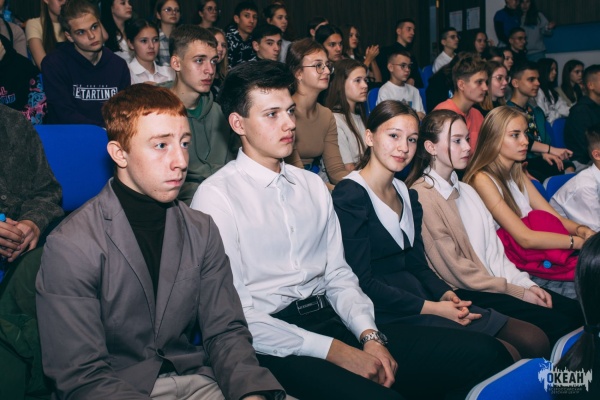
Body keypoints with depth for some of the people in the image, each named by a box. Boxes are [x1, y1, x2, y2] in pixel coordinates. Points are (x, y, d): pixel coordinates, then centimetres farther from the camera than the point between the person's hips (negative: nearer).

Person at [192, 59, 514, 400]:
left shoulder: (313, 186, 15)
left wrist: (370, 335, -5)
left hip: (333, 321, 6)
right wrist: (335, 351, -15)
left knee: (486, 353, -9)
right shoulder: (216, 197, -5)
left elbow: (339, 276, 14)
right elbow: (236, 317, -11)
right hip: (275, 346, -6)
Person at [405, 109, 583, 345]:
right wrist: (517, 291, -8)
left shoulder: (467, 191, 17)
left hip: (493, 283, 8)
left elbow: (493, 248, 12)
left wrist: (526, 283, -3)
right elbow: (454, 269, -13)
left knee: (575, 310, -7)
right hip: (462, 295, -8)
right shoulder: (422, 196, -12)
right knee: (556, 324, -17)